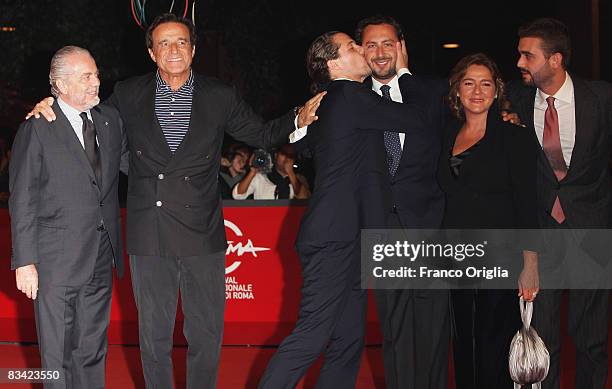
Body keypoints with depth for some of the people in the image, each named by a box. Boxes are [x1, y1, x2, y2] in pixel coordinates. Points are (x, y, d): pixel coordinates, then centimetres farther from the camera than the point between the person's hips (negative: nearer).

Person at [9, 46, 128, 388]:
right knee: (58, 354, 6)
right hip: (57, 261, -5)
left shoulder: (110, 119, 8)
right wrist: (24, 261, -12)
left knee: (93, 350, 16)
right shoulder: (37, 129, -8)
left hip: (101, 258, 5)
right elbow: (23, 201, -8)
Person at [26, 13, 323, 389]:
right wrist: (51, 106, 1)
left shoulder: (220, 96, 3)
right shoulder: (128, 95, 4)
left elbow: (262, 134, 11)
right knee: (154, 336, 11)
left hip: (201, 234, 0)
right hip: (148, 236, 1)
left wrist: (298, 119, -7)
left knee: (206, 335, 7)